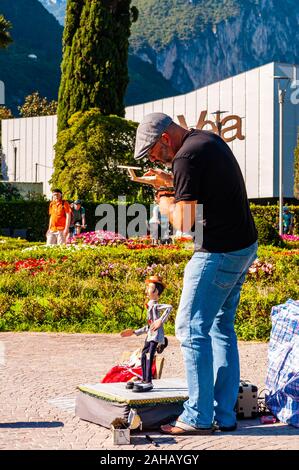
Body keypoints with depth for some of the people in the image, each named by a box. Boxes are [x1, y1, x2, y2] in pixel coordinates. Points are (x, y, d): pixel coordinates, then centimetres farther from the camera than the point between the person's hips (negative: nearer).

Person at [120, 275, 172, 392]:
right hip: (150, 334, 10)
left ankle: (148, 383, -13)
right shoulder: (150, 306, 19)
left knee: (149, 356, -13)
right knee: (143, 356, 12)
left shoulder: (155, 306, -9)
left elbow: (169, 307, -27)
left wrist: (160, 321, -28)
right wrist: (134, 332, 26)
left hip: (156, 334, -10)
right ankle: (144, 380, 21)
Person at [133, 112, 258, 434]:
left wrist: (163, 197, -1)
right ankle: (224, 415, 17)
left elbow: (183, 223, -18)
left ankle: (198, 417, -1)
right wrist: (170, 182, 18)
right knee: (221, 328, 14)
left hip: (219, 253, -10)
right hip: (245, 246, 10)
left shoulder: (186, 159, -17)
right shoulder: (210, 140, 13)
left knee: (192, 328, -4)